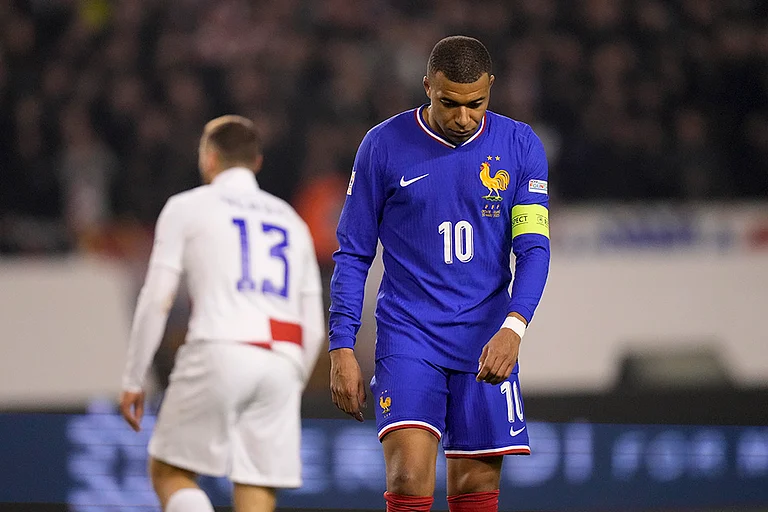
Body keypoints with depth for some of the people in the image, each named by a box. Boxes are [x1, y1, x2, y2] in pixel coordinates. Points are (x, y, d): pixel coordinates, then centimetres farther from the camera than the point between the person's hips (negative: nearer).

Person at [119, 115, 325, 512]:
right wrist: (290, 389, 31)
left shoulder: (187, 207, 11)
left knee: (168, 472, 9)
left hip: (220, 350, -4)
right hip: (281, 366, 4)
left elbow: (157, 300, 1)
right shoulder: (291, 221, 25)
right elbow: (314, 330, 21)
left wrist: (133, 380, 6)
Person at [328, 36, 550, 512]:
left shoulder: (520, 146, 2)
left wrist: (513, 327, -21)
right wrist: (342, 347, -3)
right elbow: (353, 254, 4)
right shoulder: (384, 146, -1)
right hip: (408, 337, -2)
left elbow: (533, 248, -4)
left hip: (488, 346, 2)